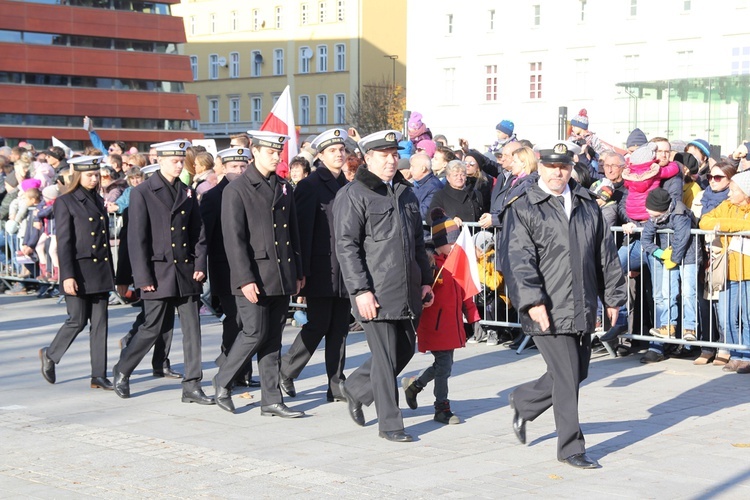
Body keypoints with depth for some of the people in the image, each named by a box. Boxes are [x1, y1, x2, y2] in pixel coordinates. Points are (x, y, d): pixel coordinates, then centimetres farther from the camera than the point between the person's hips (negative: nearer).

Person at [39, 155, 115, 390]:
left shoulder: (98, 201, 13)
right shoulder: (65, 202, -6)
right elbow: (63, 242, -10)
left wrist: (110, 273, 16)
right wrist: (68, 276, -16)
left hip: (100, 271, 6)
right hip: (80, 270, -6)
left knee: (100, 322, 3)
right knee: (78, 320, -1)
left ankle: (99, 375, 6)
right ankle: (50, 355, 24)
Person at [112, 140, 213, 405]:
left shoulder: (187, 193, 12)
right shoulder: (142, 193, -4)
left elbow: (198, 232, 13)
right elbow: (137, 238, -7)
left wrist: (200, 264, 0)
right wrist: (143, 277, -11)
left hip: (186, 271, 5)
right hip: (159, 271, -5)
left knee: (192, 328, 1)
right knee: (154, 327, 0)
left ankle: (192, 386, 6)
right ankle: (122, 371, 23)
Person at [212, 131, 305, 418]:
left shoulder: (284, 188, 13)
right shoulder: (236, 190, -6)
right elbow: (233, 238, -11)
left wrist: (297, 273, 14)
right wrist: (245, 279, -17)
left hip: (282, 277, 6)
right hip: (254, 278, -6)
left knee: (273, 338, 8)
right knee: (255, 333, -6)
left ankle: (271, 401, 11)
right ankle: (223, 382, 16)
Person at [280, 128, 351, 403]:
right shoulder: (309, 186, -5)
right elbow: (303, 230, -10)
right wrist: (302, 272, -14)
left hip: (344, 269, 6)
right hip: (321, 270, -6)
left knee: (340, 327, 6)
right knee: (318, 324, -6)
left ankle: (337, 386, 10)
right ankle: (286, 371, 12)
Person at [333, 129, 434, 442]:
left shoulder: (406, 193, 17)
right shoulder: (353, 195, -6)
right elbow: (346, 246, -12)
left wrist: (425, 281, 17)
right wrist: (361, 290, -17)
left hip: (406, 289, 7)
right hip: (376, 292, -7)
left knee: (405, 349, 13)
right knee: (385, 356, -4)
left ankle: (355, 388, 33)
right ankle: (389, 423, 7)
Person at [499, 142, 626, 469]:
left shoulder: (587, 205, 15)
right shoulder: (523, 209, -3)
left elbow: (605, 254, 20)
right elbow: (517, 259, -11)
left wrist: (612, 297, 18)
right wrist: (532, 300, -21)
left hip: (582, 308, 6)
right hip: (549, 310, -6)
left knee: (578, 372, 13)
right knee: (567, 377, -5)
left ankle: (523, 401, 36)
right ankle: (571, 448, 7)